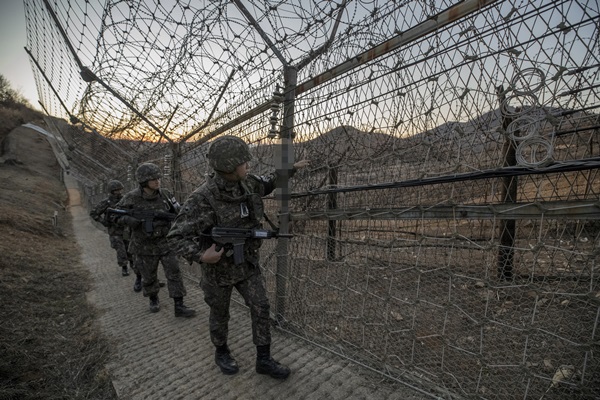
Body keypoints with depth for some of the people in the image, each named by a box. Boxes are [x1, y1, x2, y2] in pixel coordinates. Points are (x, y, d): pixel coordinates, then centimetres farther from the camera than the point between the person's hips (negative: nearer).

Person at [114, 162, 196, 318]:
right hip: (145, 246, -1)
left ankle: (179, 306, 5)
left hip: (165, 242, 1)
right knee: (149, 276, 16)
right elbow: (117, 215, -4)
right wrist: (131, 220, -24)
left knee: (174, 272, -3)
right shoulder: (131, 197, -13)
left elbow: (178, 212, 2)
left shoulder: (164, 194, -7)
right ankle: (153, 299, 42)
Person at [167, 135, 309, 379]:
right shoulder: (203, 199, -27)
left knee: (261, 307, 5)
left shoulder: (249, 184, -9)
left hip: (247, 263, 5)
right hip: (219, 267, -4)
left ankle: (264, 359, 24)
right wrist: (200, 256, -37)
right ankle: (221, 353, 45)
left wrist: (291, 168, 16)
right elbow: (177, 236, -22)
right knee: (220, 314, 18)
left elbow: (267, 184, 14)